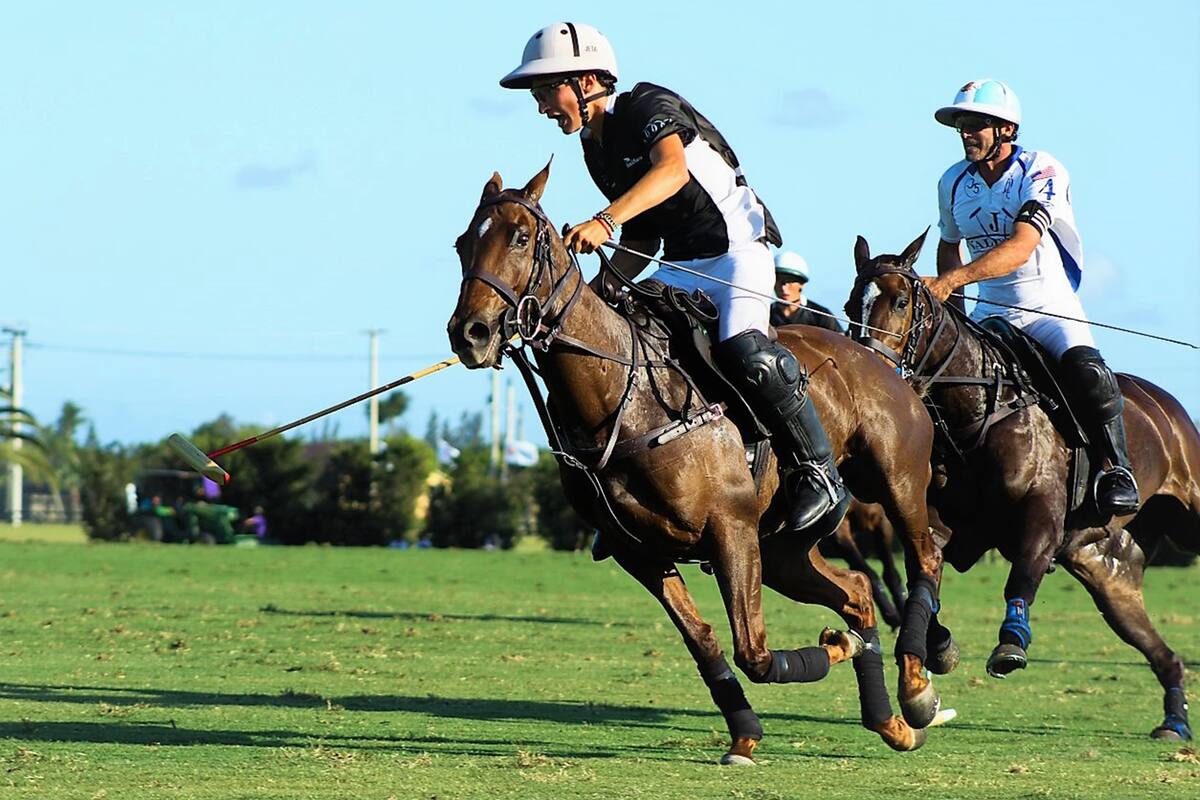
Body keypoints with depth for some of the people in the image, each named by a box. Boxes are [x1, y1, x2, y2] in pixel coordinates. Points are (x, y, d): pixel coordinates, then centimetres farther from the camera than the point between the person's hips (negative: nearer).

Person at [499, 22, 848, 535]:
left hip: (738, 247, -9)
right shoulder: (594, 149, 10)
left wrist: (605, 222, -49)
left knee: (744, 353, -32)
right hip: (680, 265, 9)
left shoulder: (649, 105, -14)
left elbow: (673, 169, -37)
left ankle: (817, 473, -16)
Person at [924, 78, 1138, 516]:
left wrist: (953, 279, -41)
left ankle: (1116, 469, -15)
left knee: (1087, 374, -32)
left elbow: (1020, 248, -29)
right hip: (990, 315, 5)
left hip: (1050, 310, -5)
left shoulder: (1041, 172, -15)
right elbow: (949, 245, 22)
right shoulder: (953, 183, 4)